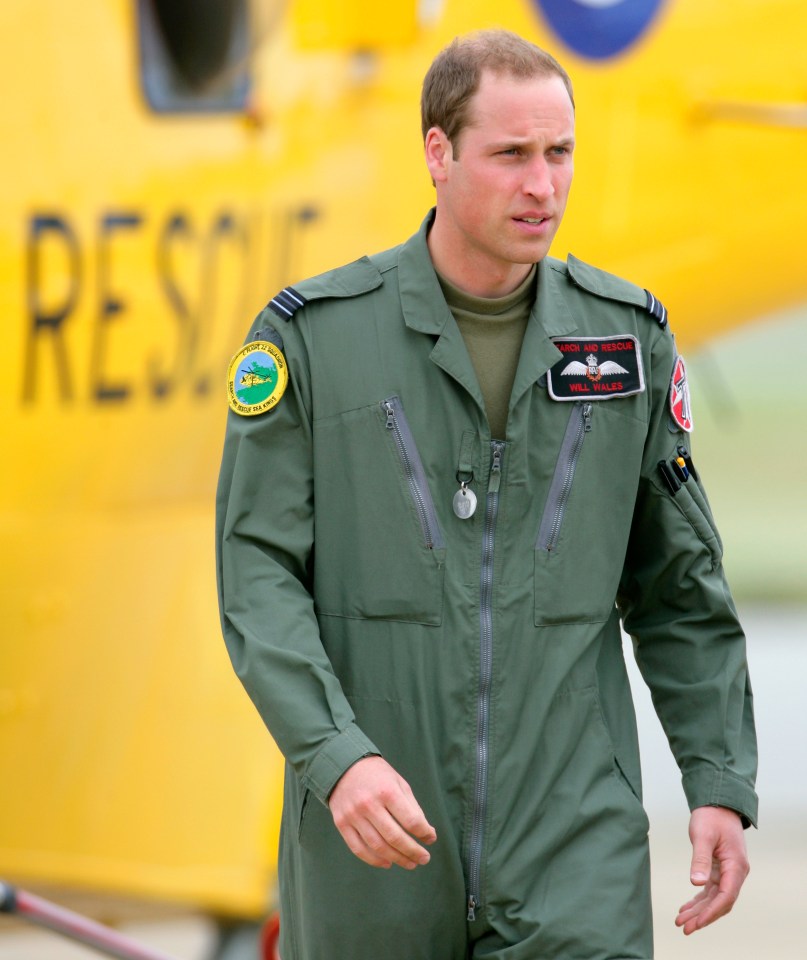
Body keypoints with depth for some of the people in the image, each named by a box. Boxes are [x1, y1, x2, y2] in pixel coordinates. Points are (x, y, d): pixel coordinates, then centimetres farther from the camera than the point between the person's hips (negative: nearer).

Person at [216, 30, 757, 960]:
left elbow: (680, 586, 13)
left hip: (573, 840, 1)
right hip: (371, 844, -1)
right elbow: (258, 574, -6)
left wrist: (720, 781, 6)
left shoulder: (628, 335, 7)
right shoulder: (313, 334, -1)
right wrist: (337, 757, -19)